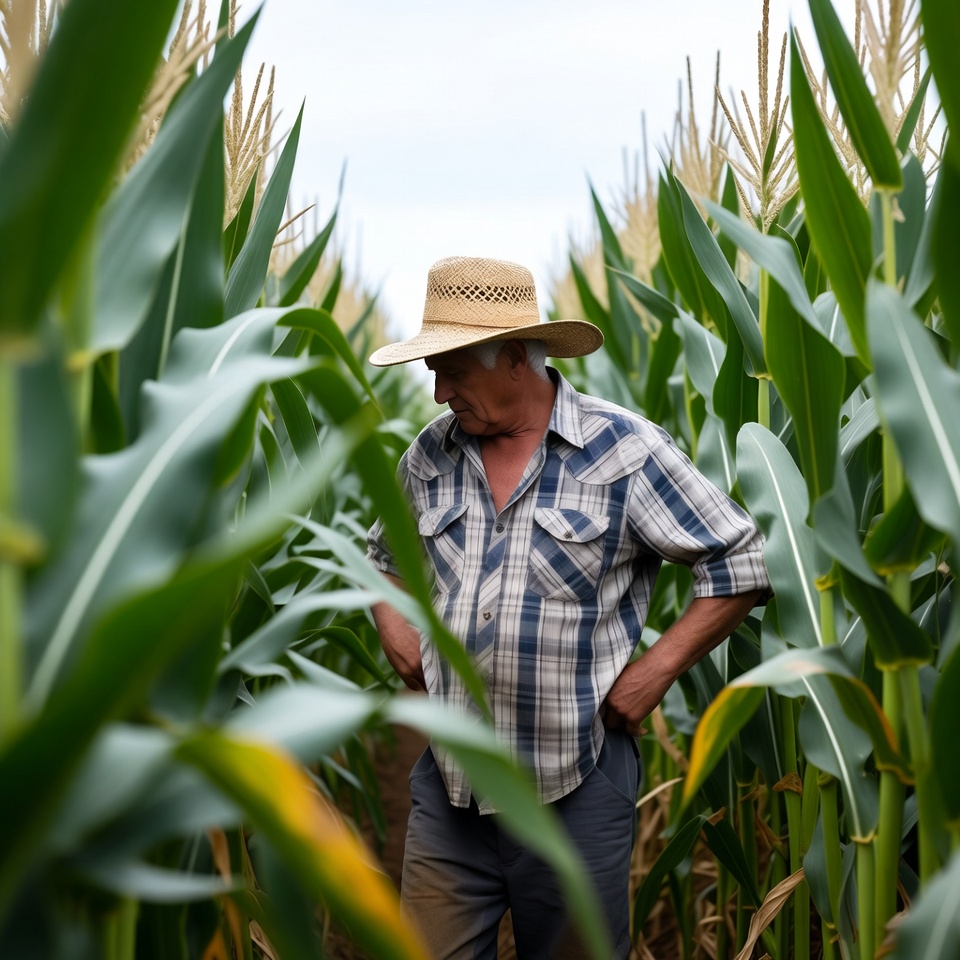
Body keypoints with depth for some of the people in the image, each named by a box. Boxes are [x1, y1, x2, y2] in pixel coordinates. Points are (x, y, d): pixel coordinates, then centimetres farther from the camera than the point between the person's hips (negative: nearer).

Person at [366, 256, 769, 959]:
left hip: (577, 792, -3)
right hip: (448, 787, 4)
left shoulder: (623, 451, -8)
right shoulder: (431, 454, 7)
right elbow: (386, 557, 25)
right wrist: (396, 631, 6)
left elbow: (739, 568, -4)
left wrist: (650, 674, -10)